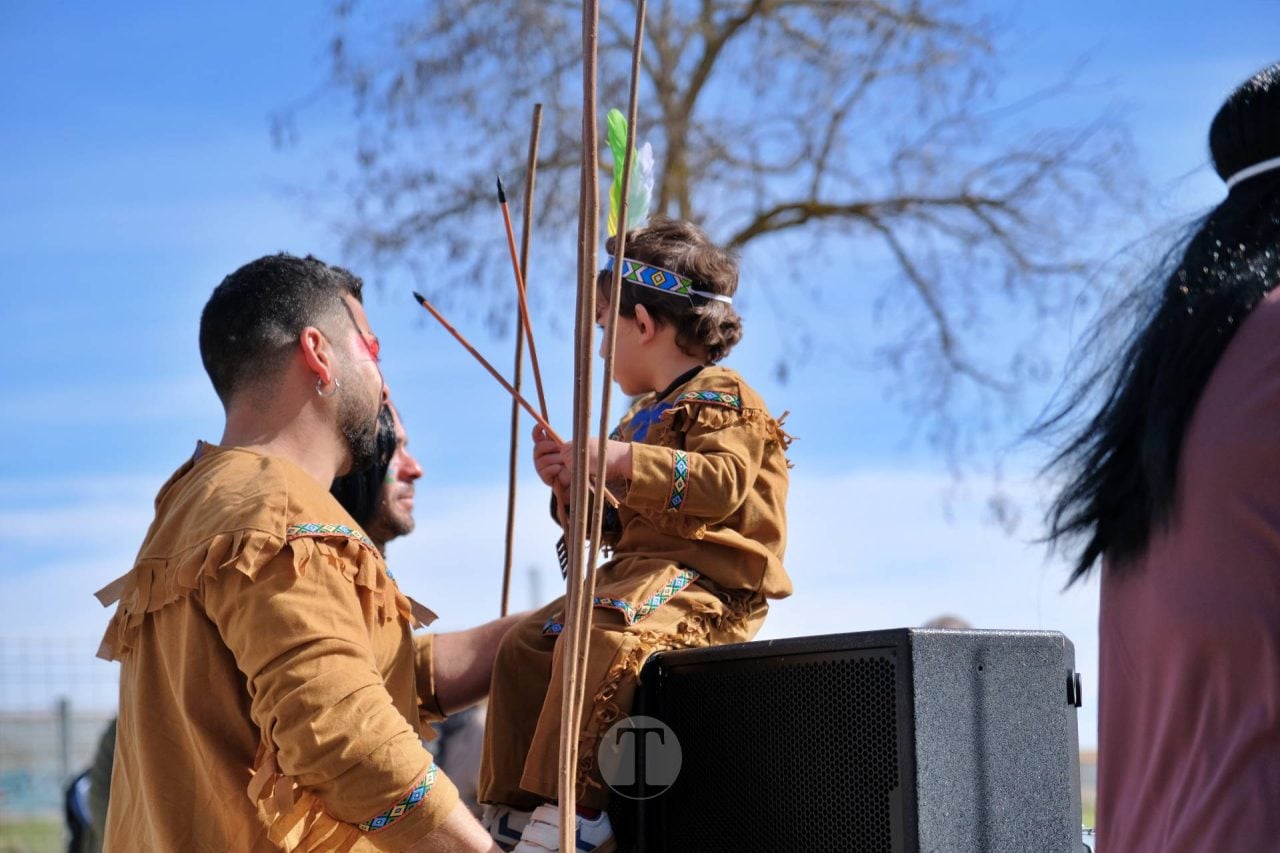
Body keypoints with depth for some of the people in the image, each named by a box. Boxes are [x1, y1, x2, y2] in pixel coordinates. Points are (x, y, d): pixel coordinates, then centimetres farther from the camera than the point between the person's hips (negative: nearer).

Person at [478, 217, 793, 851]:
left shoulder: (722, 398, -5)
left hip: (703, 580, -10)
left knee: (596, 641, -35)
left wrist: (623, 461, -28)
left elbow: (723, 483, -25)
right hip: (635, 572, 10)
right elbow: (614, 525, 30)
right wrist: (572, 488, 10)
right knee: (525, 645, -1)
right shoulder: (644, 415, 26)